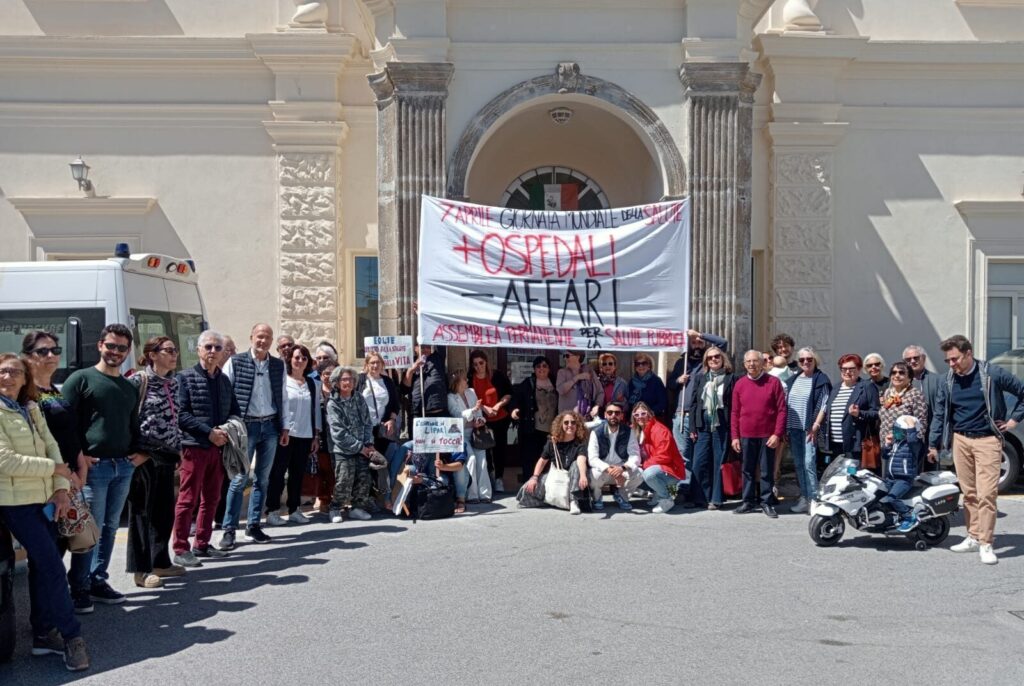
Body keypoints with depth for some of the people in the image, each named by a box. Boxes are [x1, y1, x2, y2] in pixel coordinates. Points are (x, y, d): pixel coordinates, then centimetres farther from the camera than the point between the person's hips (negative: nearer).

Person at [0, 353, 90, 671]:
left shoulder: (31, 409, 12)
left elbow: (52, 447, 8)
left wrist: (61, 488, -5)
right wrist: (55, 468, -11)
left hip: (44, 498, 7)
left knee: (42, 565, 11)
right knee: (52, 566, -8)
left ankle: (43, 634, 21)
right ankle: (72, 636, 2)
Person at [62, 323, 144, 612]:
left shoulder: (130, 388, 17)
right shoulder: (81, 379, -2)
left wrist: (139, 452, 9)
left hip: (124, 468, 6)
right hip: (93, 466, -6)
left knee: (110, 527, 10)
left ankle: (98, 581, 21)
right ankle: (79, 589, 6)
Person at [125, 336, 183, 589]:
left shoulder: (173, 383, 13)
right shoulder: (138, 381, -9)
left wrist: (178, 449, 18)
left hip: (166, 455, 7)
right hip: (145, 456, -7)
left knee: (165, 511, 13)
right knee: (142, 511, 1)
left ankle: (160, 562, 25)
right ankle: (141, 570, 8)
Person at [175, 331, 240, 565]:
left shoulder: (224, 380, 14)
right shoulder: (186, 377, -3)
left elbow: (235, 411, 16)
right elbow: (182, 414, -11)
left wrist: (228, 429, -5)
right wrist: (209, 432, -18)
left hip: (219, 446, 6)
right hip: (194, 446, -6)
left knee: (211, 498, 12)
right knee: (188, 499, -3)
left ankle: (202, 544, 23)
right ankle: (180, 549, 4)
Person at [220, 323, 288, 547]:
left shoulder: (279, 366, 8)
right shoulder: (235, 363, -3)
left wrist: (284, 427, 10)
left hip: (270, 426, 4)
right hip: (246, 426, -4)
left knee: (262, 478, 9)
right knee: (239, 479, -5)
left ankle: (253, 526, 19)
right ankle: (229, 529, 3)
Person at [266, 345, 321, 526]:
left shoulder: (313, 384, 12)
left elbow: (316, 409, 13)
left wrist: (316, 435, 9)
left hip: (305, 436, 5)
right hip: (285, 434, -4)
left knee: (298, 474, 9)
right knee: (277, 473, 0)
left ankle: (294, 510, 18)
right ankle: (272, 511, 4)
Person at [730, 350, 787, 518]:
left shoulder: (773, 382, -2)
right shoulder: (739, 384, 6)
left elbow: (781, 410, -5)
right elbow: (735, 412, 8)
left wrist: (777, 434, -11)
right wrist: (735, 436, 3)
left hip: (767, 436, -3)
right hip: (746, 436, 3)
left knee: (767, 471, 3)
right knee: (747, 470, 9)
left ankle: (767, 503, 12)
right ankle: (748, 502, 18)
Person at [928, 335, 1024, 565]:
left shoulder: (991, 373, -7)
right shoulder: (948, 380, 5)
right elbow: (939, 413, 11)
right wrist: (934, 444, 10)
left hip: (987, 440, -4)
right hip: (960, 440, 4)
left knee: (986, 493, -10)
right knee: (969, 493, 9)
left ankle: (985, 544, -5)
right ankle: (973, 537, 19)